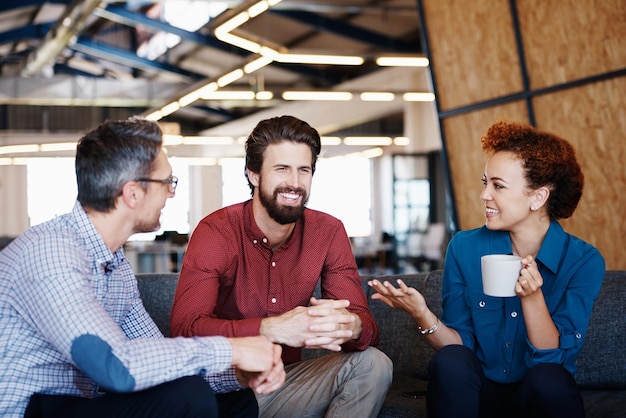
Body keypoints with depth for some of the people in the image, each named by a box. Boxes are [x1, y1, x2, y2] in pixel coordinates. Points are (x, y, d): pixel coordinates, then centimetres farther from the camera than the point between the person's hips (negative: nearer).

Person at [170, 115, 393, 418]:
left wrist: (351, 326, -34)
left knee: (373, 364, -17)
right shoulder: (216, 231, -14)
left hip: (288, 380, 5)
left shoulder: (328, 232, -3)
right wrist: (273, 329, -43)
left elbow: (363, 319, -6)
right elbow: (184, 327, -26)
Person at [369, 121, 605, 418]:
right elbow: (460, 344, -5)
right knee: (450, 362, -31)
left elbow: (553, 356, -12)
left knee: (547, 380, -34)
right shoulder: (465, 248, -4)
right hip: (482, 392, 1)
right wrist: (422, 315, -24)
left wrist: (532, 297, -28)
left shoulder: (583, 261, -9)